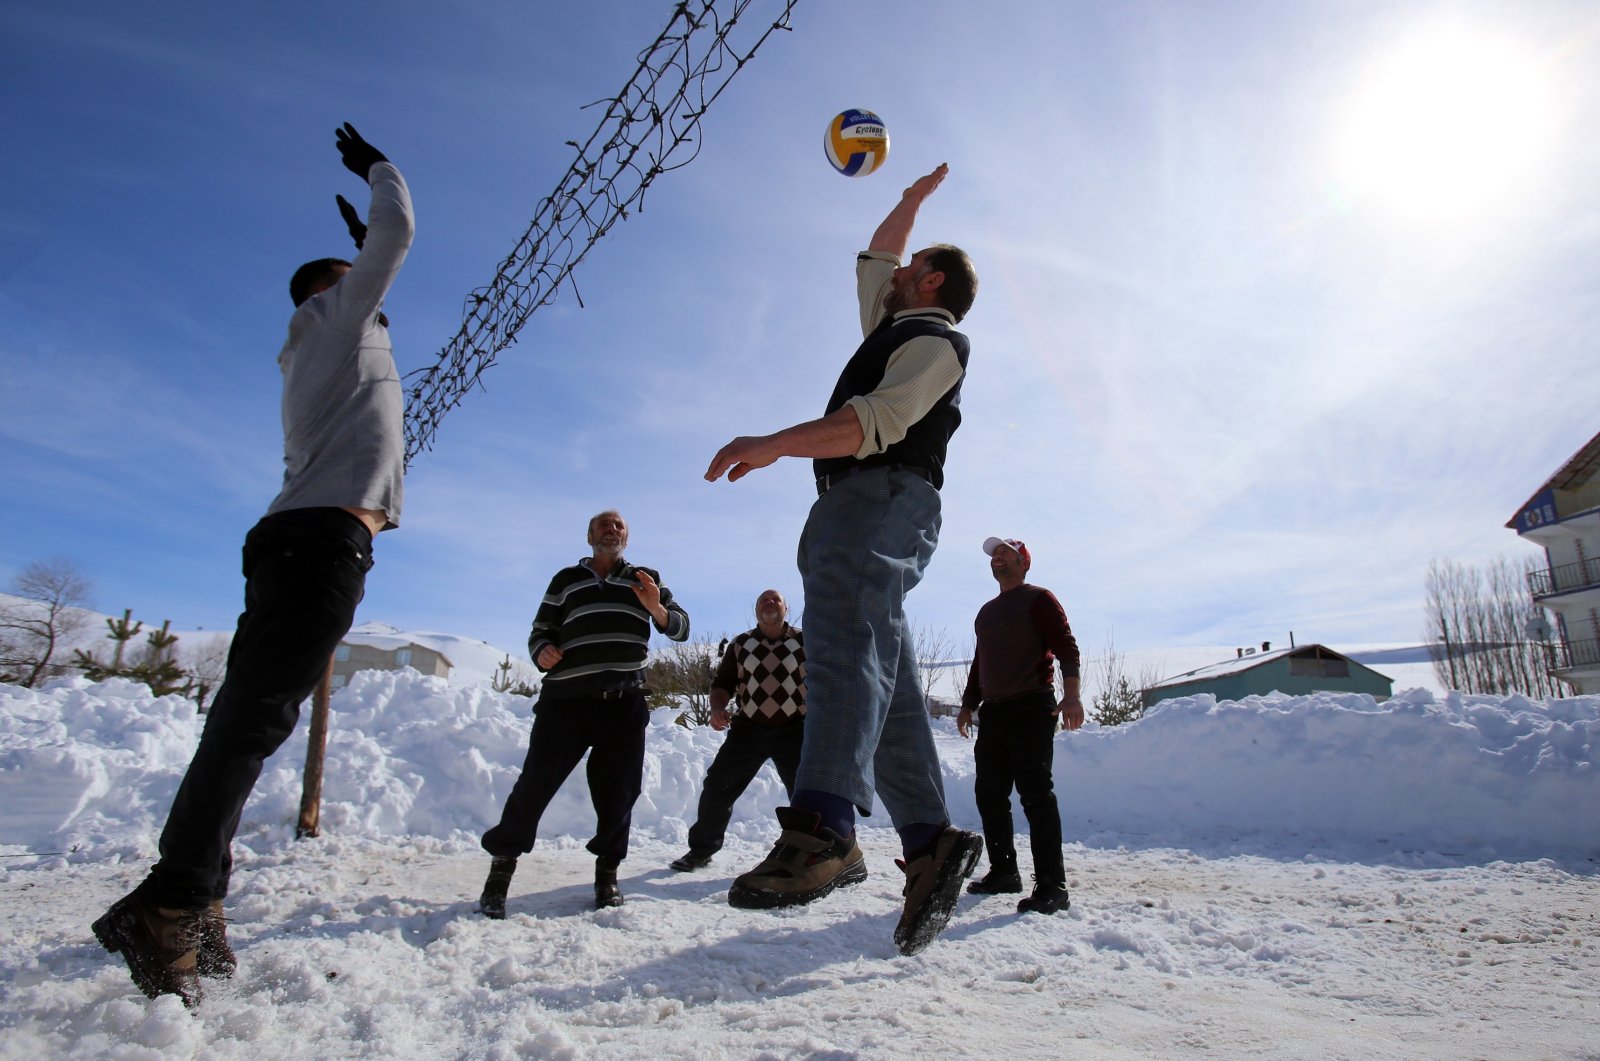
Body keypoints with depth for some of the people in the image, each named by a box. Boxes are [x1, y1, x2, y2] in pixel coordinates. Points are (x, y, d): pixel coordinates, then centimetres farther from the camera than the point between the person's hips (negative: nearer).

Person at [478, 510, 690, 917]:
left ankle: (607, 872, 20)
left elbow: (681, 628, 11)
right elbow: (541, 631, 17)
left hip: (625, 702, 1)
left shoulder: (646, 579, 17)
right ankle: (501, 867, 9)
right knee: (536, 782, -7)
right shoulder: (566, 579, 17)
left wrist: (657, 609, -10)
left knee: (617, 791, 2)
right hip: (565, 699, -1)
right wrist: (541, 651, -7)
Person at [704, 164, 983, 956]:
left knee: (844, 634, -31)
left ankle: (823, 828, -46)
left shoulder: (936, 340, 5)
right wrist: (912, 199, 59)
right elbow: (872, 257, 53)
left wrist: (773, 444, -22)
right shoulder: (894, 327, 34)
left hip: (882, 498, -10)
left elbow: (877, 421, -15)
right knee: (883, 679, -2)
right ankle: (930, 840, -5)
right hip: (855, 506, 10)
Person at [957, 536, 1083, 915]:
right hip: (993, 712, 8)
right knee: (989, 792, 7)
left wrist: (1071, 693, -22)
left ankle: (1052, 885, -9)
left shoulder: (1039, 599, 2)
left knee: (1035, 791, -12)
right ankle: (1003, 871, 18)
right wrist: (968, 704, 21)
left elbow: (1066, 646, -9)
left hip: (1032, 708, -8)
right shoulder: (986, 612, 24)